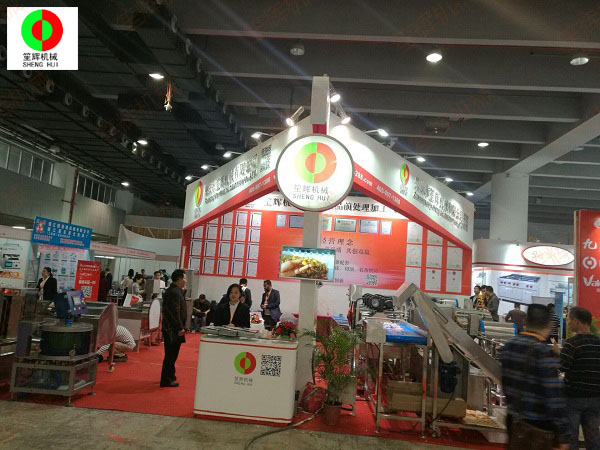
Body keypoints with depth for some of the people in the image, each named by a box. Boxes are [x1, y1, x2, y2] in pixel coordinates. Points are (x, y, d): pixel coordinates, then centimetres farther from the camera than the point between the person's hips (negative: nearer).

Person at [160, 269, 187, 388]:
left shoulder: (173, 290, 15)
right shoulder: (174, 292, -18)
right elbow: (175, 311, -24)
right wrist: (180, 328, -22)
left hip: (170, 328, 10)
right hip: (173, 329, -10)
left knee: (171, 354, 20)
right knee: (171, 354, -3)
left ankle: (169, 376, 33)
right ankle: (166, 380, 5)